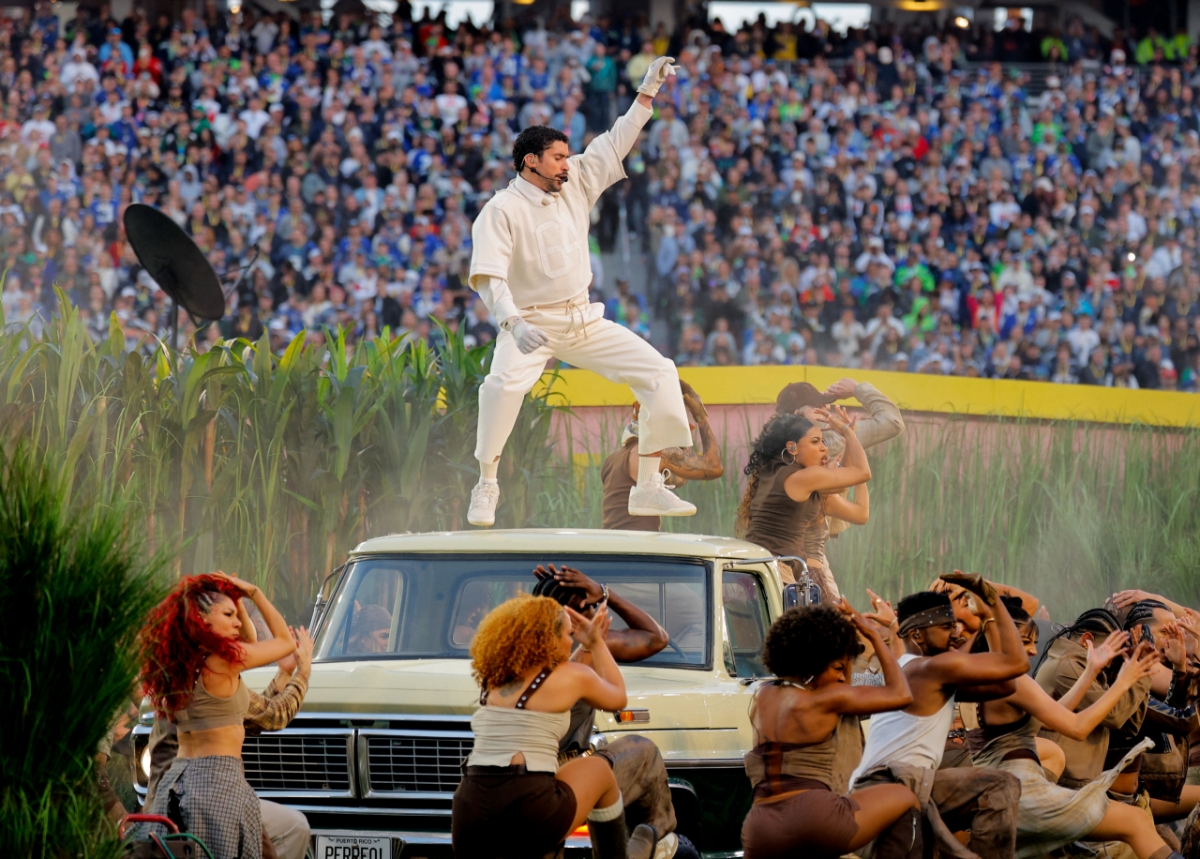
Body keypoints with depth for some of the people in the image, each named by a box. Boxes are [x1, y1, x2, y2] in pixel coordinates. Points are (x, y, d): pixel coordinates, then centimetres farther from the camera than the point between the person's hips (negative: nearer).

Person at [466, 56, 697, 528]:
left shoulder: (575, 184, 7)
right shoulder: (501, 210, -12)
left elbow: (615, 145, 16)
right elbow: (488, 278, -22)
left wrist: (648, 91, 10)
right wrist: (513, 324, -38)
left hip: (584, 319, 6)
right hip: (531, 323, -6)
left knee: (658, 373, -3)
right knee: (504, 384, -34)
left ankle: (649, 488, 1)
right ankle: (486, 484, -17)